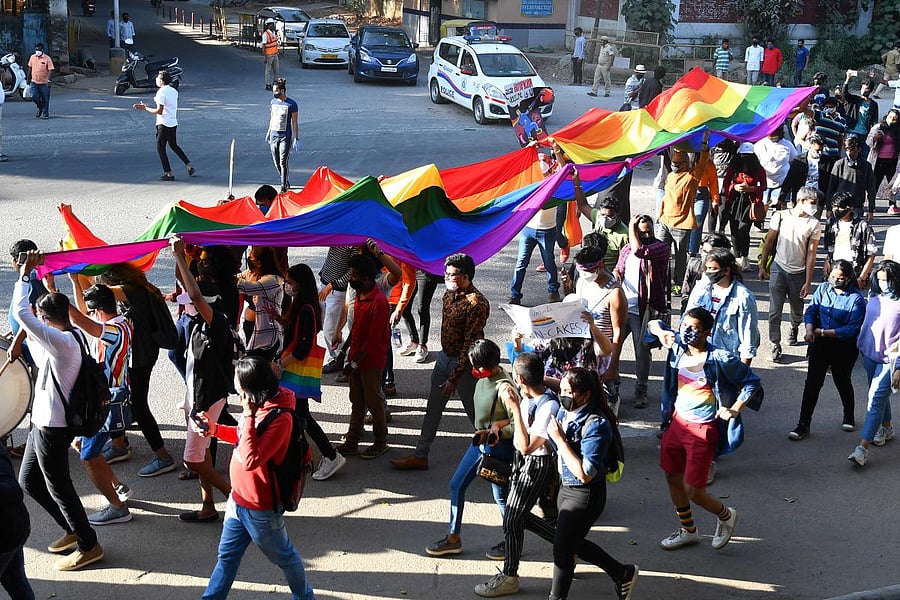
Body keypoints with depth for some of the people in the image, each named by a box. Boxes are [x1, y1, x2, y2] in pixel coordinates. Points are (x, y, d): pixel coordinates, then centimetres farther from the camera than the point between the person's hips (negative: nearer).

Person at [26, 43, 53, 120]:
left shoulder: (47, 58, -8)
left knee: (45, 99, 2)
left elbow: (50, 70, -11)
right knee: (34, 97, -3)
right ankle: (40, 108, 25)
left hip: (44, 83, -4)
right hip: (34, 82, 4)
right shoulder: (32, 57, 6)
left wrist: (48, 80, -22)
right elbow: (30, 68, 15)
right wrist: (28, 78, 15)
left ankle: (45, 114, 14)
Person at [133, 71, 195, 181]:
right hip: (173, 123, 8)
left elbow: (159, 111, -19)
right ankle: (190, 167, 20)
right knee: (174, 145, 24)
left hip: (163, 124, -8)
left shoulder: (161, 92, -15)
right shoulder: (174, 91, 9)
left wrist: (145, 108, -10)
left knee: (160, 148, 2)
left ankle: (169, 174, 1)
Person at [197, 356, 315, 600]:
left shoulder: (280, 418, -30)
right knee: (227, 555, 18)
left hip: (261, 509, -8)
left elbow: (250, 459, -35)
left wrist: (248, 415, -33)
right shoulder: (259, 405, -2)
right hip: (238, 499, 8)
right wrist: (215, 429, 3)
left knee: (283, 556, 15)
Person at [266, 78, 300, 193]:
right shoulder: (273, 101, 8)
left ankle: (284, 187, -5)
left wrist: (297, 139, -9)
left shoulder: (291, 104, -9)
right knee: (276, 162, 10)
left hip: (285, 136, -6)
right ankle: (286, 182, 28)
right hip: (274, 135, 6)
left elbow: (294, 123, -8)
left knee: (284, 162, -10)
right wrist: (269, 131, 24)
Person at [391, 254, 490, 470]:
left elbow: (470, 344, -25)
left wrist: (454, 377, -23)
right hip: (444, 357, 9)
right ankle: (420, 456, 23)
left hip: (464, 363, -9)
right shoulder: (450, 294, 3)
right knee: (433, 409, 14)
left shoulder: (476, 304, -24)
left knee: (475, 412, 6)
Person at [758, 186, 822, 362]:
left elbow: (811, 254, -5)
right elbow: (769, 242, 4)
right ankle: (775, 345, 4)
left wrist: (808, 282, -7)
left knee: (797, 309, 16)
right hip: (779, 268, -1)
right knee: (775, 311, -5)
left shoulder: (814, 224, -5)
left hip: (799, 273, 1)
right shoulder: (780, 216, -4)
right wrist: (762, 267, 3)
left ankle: (794, 328, 48)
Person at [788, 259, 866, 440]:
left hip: (844, 346, -3)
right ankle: (804, 424, 7)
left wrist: (823, 332, -21)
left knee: (842, 381, 17)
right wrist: (809, 330, -18)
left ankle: (849, 415, 43)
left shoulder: (856, 298, -17)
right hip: (819, 344, 3)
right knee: (812, 383, 1)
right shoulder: (823, 289, -2)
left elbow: (852, 329, -20)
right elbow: (811, 310, 1)